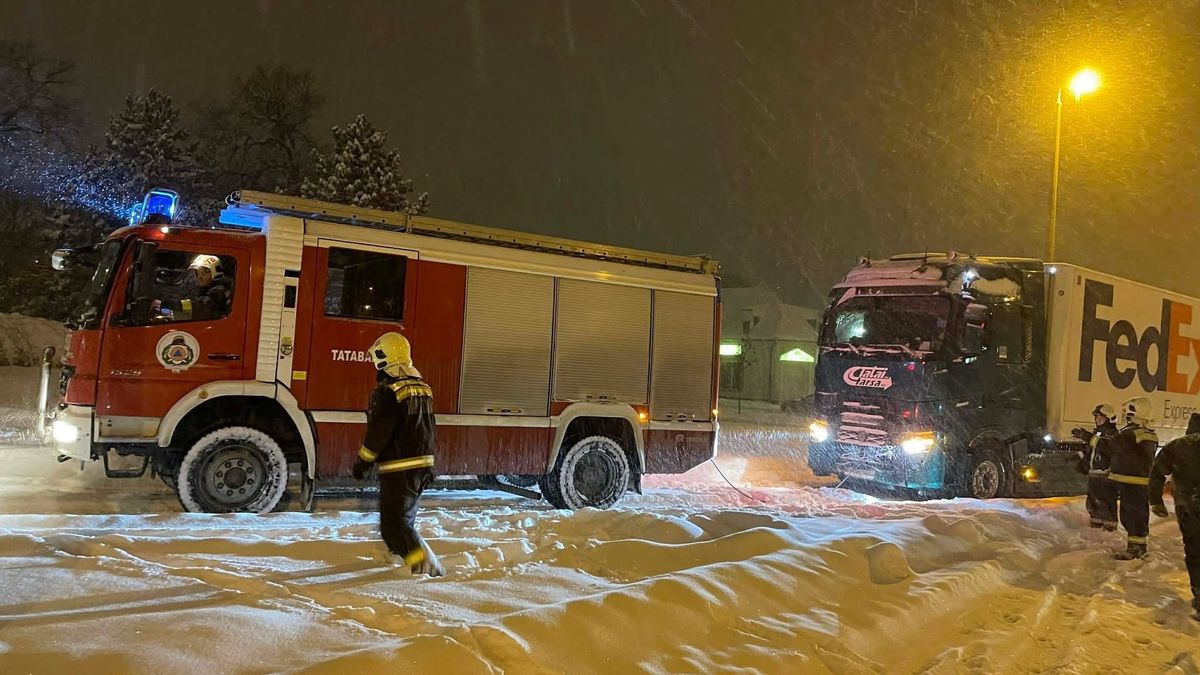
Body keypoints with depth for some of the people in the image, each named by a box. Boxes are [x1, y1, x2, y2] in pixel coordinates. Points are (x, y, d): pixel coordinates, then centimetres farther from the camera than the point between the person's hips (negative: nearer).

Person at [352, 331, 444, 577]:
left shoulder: (387, 391, -16)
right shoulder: (423, 388, 11)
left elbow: (378, 434, -18)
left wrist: (362, 463, -6)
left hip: (398, 469, -9)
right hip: (422, 465, 9)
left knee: (394, 523, -6)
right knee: (403, 516, 23)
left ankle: (427, 567, -15)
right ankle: (400, 557, 35)